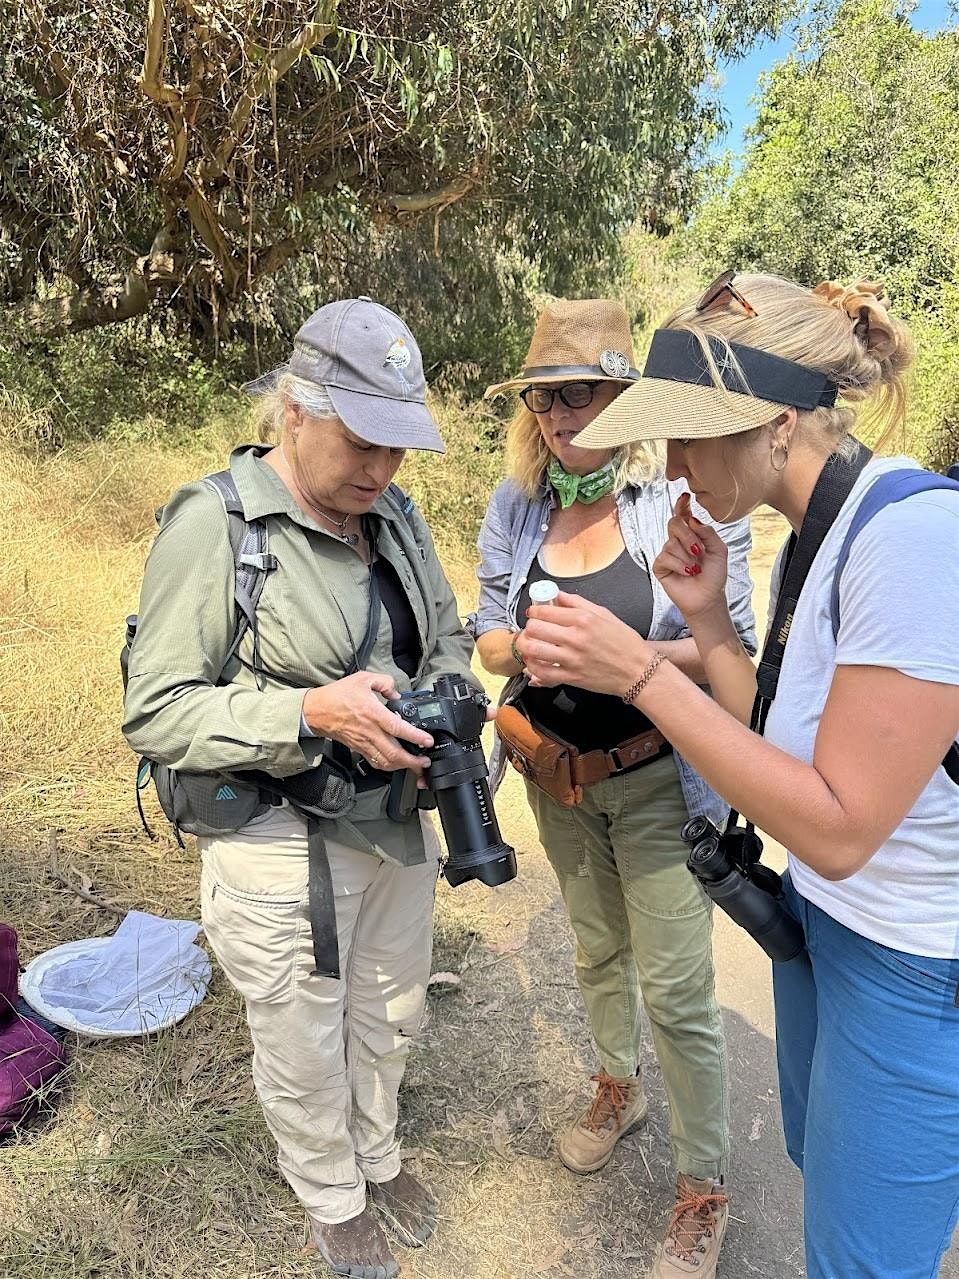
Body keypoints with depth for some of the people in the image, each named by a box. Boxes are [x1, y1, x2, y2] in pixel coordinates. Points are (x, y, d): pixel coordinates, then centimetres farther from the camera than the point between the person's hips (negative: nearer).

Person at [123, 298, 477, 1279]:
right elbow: (155, 712, -18)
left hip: (397, 822, 6)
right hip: (281, 848, -5)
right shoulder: (210, 524, -18)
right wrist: (314, 713, -29)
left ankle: (378, 1157, 55)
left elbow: (446, 637, 14)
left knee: (387, 1018, 26)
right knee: (305, 1051, 17)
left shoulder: (396, 520, 1)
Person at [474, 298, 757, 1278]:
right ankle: (617, 1088, 53)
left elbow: (730, 649, -15)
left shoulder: (685, 498, -16)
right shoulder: (514, 508, -3)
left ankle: (703, 1191, 29)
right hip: (557, 776, 5)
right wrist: (520, 648, -21)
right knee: (597, 951, 25)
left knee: (676, 992, 5)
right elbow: (489, 632, 2)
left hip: (656, 780, -4)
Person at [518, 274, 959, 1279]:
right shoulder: (819, 539, 2)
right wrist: (708, 622, -7)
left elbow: (838, 827, -28)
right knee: (821, 1163, 28)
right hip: (823, 923, 8)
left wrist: (644, 673, -28)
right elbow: (783, 739, 4)